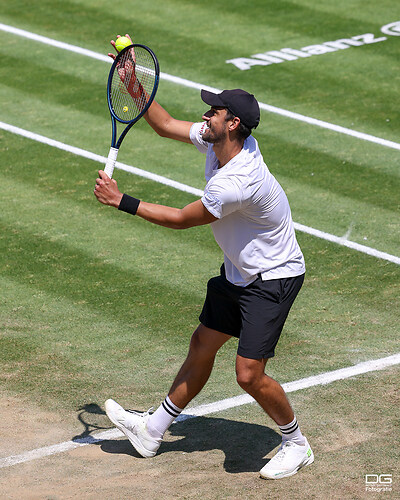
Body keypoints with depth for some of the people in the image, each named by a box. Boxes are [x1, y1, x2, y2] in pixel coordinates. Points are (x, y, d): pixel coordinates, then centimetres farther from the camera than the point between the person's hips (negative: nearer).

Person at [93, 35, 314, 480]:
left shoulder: (236, 183, -33)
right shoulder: (216, 139, -7)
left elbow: (181, 219, -21)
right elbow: (165, 125, 10)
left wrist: (122, 202, -16)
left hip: (273, 278, -9)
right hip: (239, 272, 9)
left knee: (249, 374, -12)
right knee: (202, 346, 15)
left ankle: (296, 446, 12)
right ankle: (154, 429, 28)